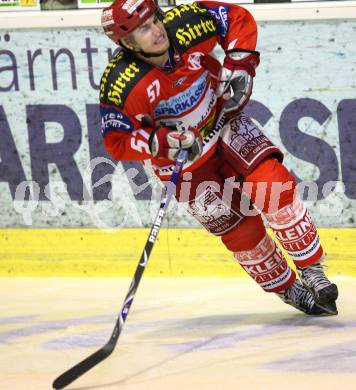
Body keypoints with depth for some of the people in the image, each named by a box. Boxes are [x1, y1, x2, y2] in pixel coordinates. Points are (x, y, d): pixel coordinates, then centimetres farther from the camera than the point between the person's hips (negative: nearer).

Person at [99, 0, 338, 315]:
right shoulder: (121, 85, -29)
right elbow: (116, 142, -21)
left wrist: (239, 65, -16)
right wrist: (162, 142, -34)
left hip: (222, 121, 2)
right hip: (181, 160, -2)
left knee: (272, 183, -18)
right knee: (239, 228, -3)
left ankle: (312, 271, -6)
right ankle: (286, 288, 20)